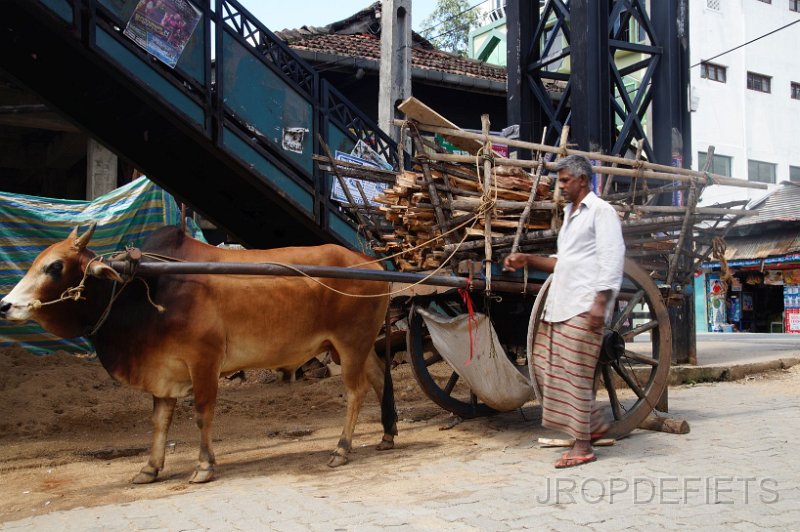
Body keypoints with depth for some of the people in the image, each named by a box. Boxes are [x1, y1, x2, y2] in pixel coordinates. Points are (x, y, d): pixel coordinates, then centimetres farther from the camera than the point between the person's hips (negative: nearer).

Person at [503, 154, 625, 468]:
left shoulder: (601, 211, -4)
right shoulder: (570, 214, 23)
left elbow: (612, 259, -12)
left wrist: (600, 302, -20)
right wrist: (527, 260, 14)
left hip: (584, 306, -9)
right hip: (558, 304, 9)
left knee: (575, 373, -7)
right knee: (546, 365, 8)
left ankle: (583, 446, 2)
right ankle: (594, 424, 21)